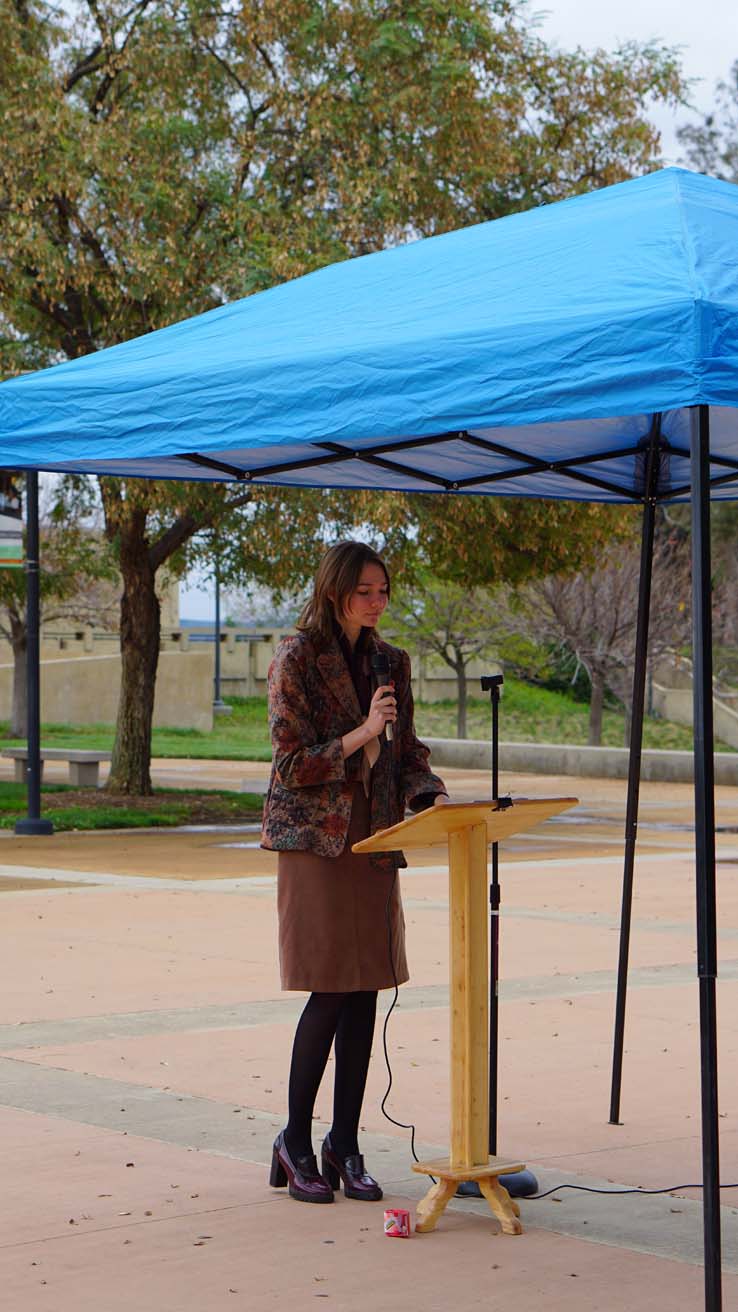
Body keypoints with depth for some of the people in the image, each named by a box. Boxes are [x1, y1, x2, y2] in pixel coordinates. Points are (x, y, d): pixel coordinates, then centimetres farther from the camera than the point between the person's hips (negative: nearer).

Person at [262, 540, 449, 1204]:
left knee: (366, 992, 4)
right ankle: (295, 1142, 6)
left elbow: (407, 754, 13)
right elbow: (292, 763, -10)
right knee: (331, 993, -8)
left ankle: (345, 1144, 13)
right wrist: (361, 734, -20)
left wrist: (433, 795, -6)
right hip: (315, 838, -6)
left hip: (375, 839, 6)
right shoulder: (296, 660, -6)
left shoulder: (391, 661, 11)